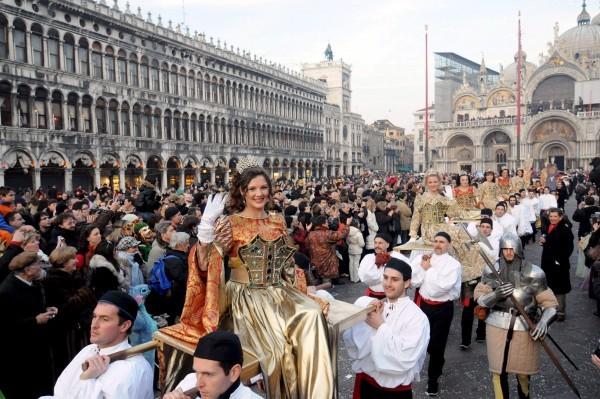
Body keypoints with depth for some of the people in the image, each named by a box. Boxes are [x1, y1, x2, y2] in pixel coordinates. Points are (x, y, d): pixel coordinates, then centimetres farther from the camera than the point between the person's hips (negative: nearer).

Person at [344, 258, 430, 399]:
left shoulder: (417, 317, -15)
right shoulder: (370, 305, -4)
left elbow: (405, 358, -23)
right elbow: (351, 342, -5)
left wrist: (381, 326, -17)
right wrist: (365, 317, -18)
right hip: (365, 380, 4)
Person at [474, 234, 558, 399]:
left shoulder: (533, 273, -10)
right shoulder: (492, 270, -6)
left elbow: (549, 303, -5)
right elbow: (479, 299, -3)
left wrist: (543, 322, -23)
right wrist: (495, 295, -23)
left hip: (525, 327, 0)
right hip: (497, 326, 1)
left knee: (523, 371, 16)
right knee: (498, 371, 8)